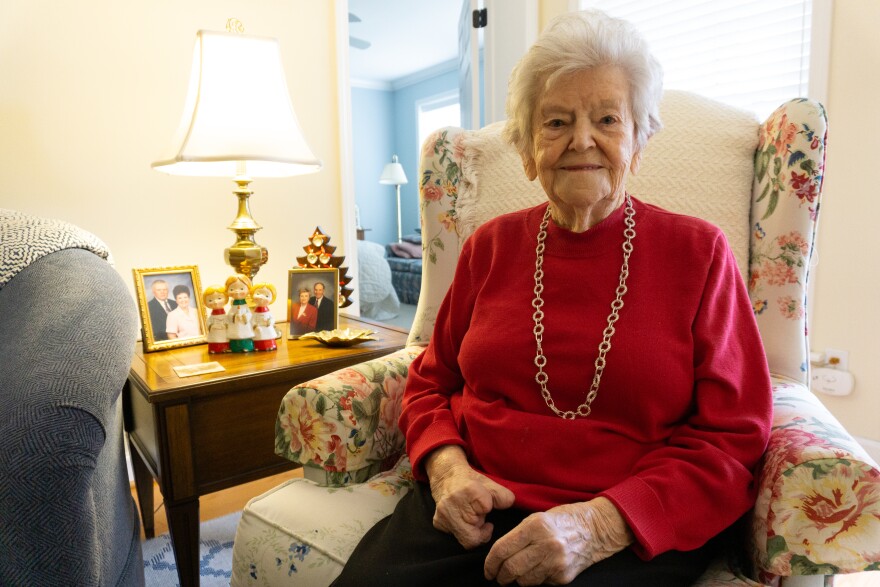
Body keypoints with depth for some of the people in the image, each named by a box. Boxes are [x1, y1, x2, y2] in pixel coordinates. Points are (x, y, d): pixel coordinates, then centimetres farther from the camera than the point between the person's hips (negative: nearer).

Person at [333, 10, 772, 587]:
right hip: (475, 508, 2)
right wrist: (447, 469, -8)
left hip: (639, 531, -1)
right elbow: (430, 383, 13)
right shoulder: (490, 246, 8)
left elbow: (732, 439, -2)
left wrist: (598, 523, -17)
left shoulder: (697, 252, 1)